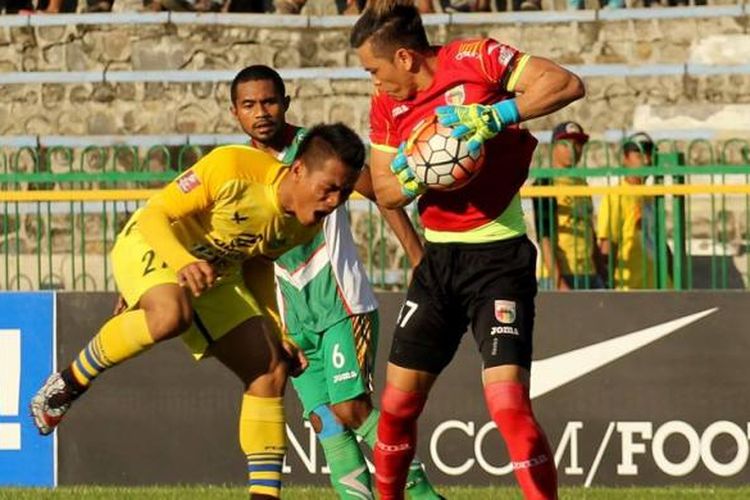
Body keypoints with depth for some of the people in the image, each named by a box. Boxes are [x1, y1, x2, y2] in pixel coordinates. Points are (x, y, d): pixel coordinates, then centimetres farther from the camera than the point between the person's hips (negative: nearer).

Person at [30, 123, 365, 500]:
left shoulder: (307, 224, -7)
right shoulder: (232, 169, -30)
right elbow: (154, 214, -26)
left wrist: (276, 334, 5)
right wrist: (184, 263, -45)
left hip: (216, 276, 7)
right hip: (150, 244, -7)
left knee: (270, 371, -4)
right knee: (171, 315, -40)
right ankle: (67, 384, -19)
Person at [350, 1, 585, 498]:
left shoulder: (474, 59, -12)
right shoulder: (387, 104, 6)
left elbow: (566, 85, -19)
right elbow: (384, 190, 11)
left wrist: (492, 116, -28)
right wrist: (411, 181, -12)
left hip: (498, 256, -7)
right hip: (439, 256, 7)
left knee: (508, 404, -19)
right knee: (397, 403, 10)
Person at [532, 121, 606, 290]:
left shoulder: (581, 183, 18)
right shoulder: (546, 184, -7)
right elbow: (544, 237, -14)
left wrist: (602, 273, 19)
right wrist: (558, 282, -21)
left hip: (590, 276, 8)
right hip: (563, 276, -8)